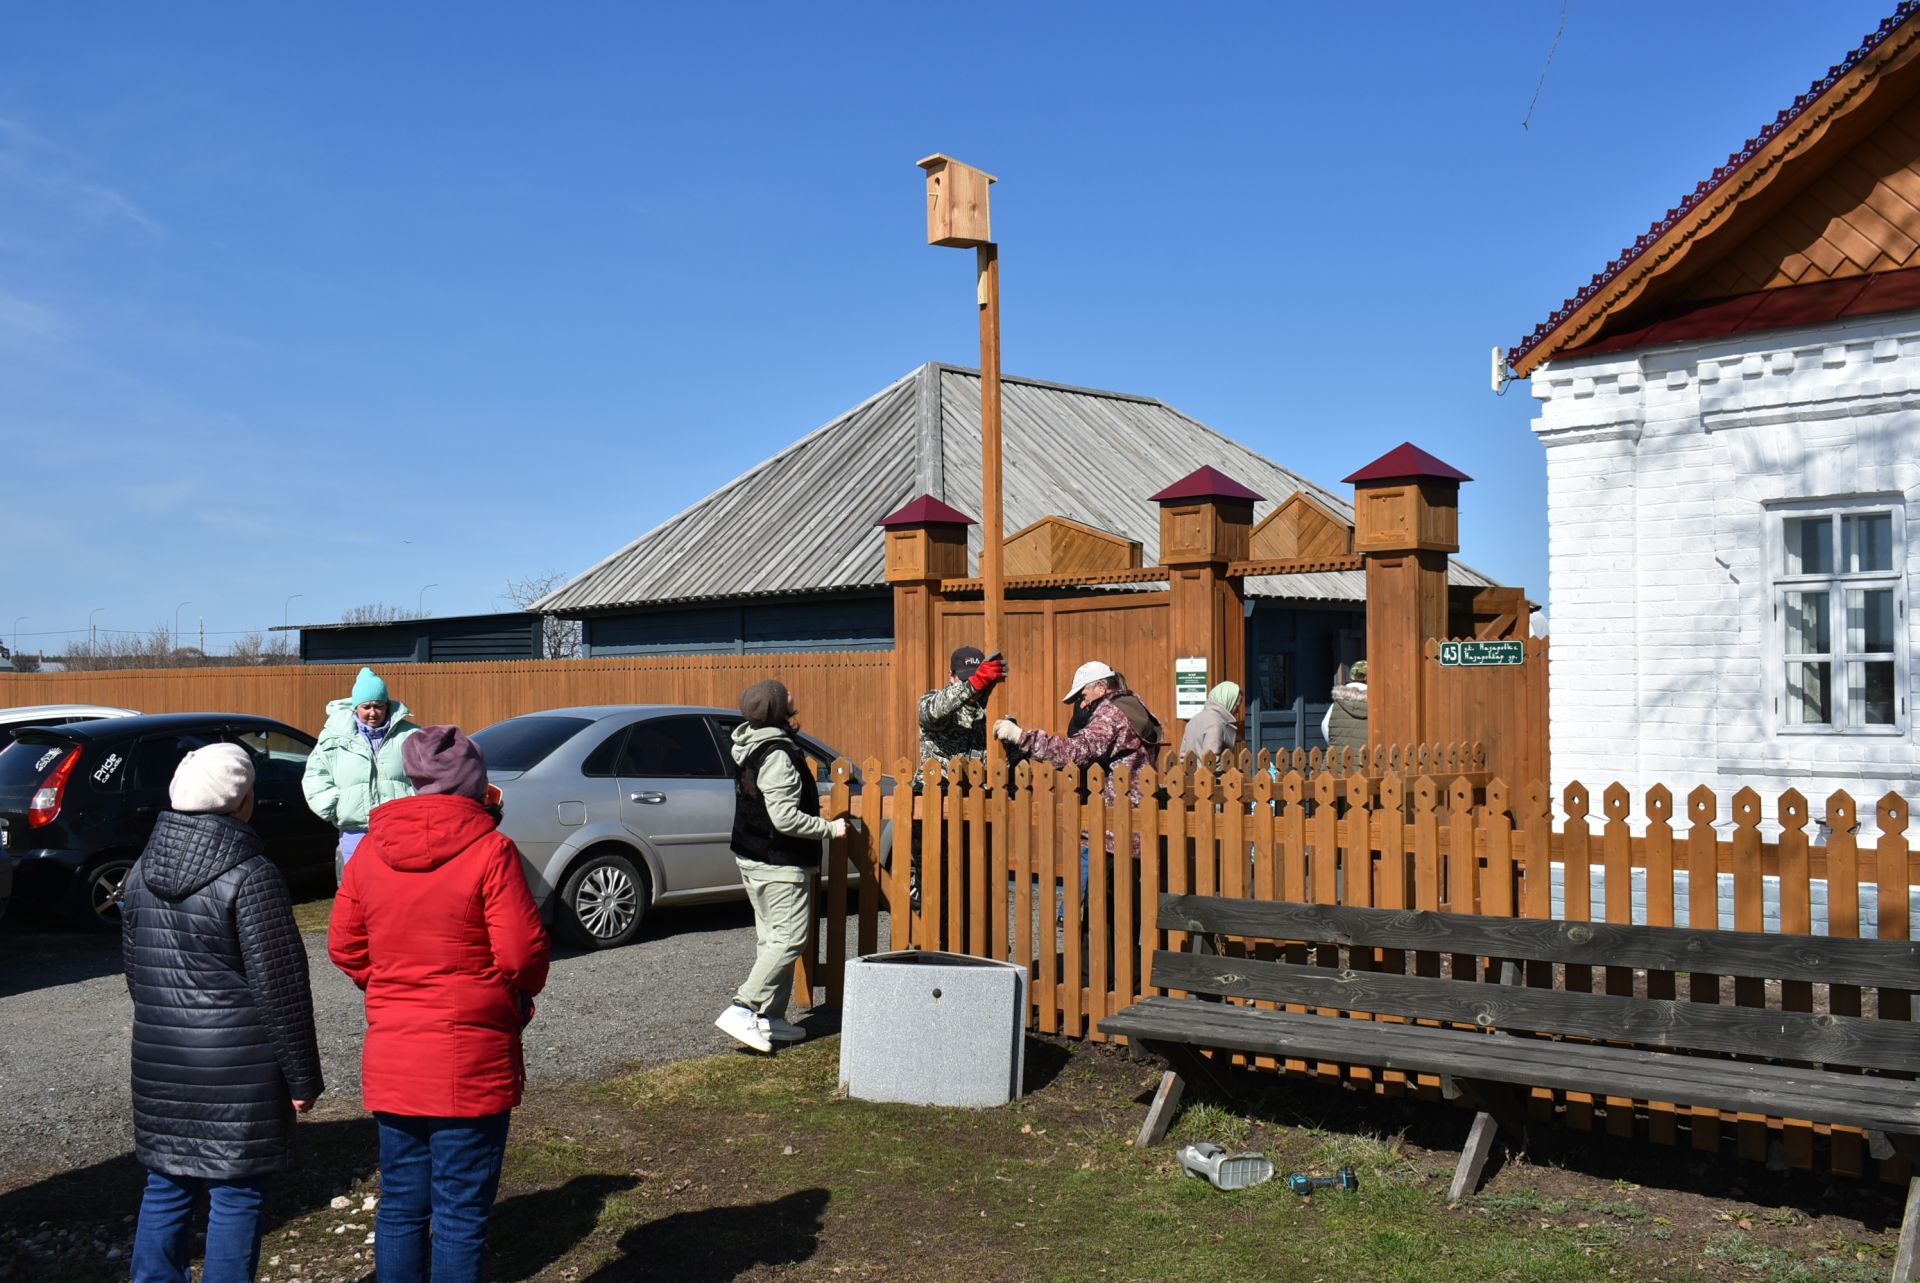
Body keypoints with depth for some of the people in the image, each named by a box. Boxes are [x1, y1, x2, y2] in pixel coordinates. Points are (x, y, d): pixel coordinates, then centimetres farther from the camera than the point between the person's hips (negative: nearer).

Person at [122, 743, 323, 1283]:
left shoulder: (143, 871, 5)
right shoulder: (251, 876, -16)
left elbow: (133, 966, 15)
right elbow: (280, 987, -14)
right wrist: (302, 1076, -7)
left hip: (159, 1061, 6)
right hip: (237, 1066, -6)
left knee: (166, 1186, 16)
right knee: (236, 1195, 4)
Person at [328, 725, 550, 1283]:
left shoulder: (370, 849, 2)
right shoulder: (489, 850, -14)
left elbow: (345, 947, 8)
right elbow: (523, 953, -14)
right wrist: (520, 996, 6)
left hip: (390, 1059, 5)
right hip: (472, 1063, -5)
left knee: (400, 1203, 16)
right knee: (461, 1211, 5)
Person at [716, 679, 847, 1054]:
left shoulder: (751, 747, 8)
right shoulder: (777, 755, -22)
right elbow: (785, 818, -24)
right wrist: (830, 828, -14)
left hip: (752, 859, 10)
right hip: (779, 865, -10)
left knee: (770, 938, 14)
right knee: (790, 939, -7)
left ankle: (770, 1018, 18)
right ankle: (741, 1010, -11)